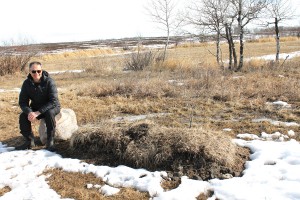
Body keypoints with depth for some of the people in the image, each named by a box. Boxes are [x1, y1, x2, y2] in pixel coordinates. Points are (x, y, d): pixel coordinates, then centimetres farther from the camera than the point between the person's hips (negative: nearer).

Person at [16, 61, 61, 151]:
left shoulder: (49, 82, -23)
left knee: (49, 113, -36)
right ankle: (30, 141, 0)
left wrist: (38, 113, -36)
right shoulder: (26, 83, -10)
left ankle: (50, 141, -20)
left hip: (52, 107, -4)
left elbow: (53, 101, -29)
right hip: (35, 107, 4)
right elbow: (22, 102, -8)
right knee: (23, 116, -20)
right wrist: (29, 112, -31)